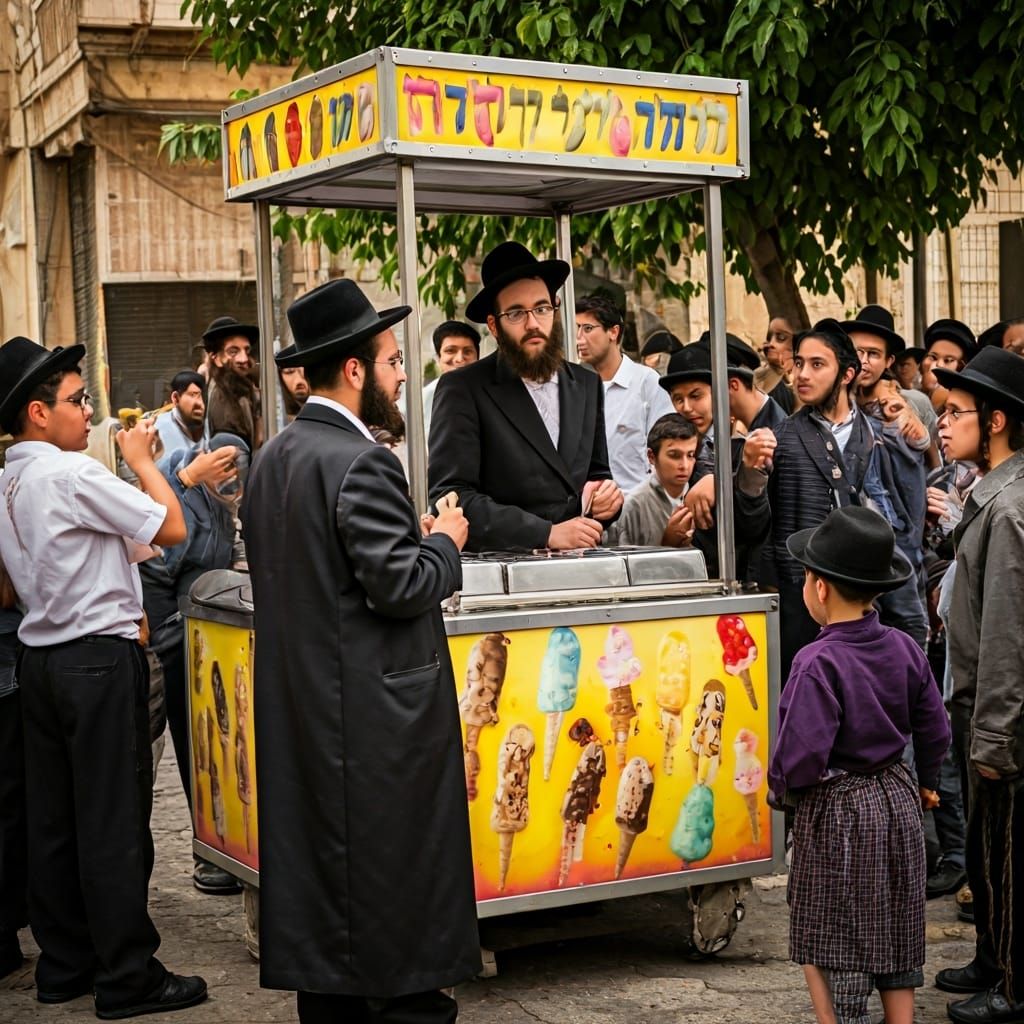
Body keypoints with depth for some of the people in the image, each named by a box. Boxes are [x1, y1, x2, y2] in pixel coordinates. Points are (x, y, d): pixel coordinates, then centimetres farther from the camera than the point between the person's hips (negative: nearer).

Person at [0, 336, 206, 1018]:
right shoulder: (71, 473, -16)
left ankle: (64, 965, 20)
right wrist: (143, 459, -1)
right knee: (115, 821, -3)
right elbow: (173, 527, -13)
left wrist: (125, 547, 21)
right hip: (100, 659, -9)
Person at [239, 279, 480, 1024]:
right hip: (378, 711, -9)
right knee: (400, 873, 0)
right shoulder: (361, 462, -18)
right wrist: (443, 543, -2)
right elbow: (400, 586, -22)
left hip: (297, 709, 9)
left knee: (319, 863, 14)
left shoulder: (273, 458, 10)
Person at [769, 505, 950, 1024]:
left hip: (836, 812, -7)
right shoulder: (903, 649, -2)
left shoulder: (818, 664, -23)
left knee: (830, 947, 5)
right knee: (896, 933, 18)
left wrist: (781, 789, -5)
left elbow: (803, 755, -26)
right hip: (899, 803, 7)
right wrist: (924, 782, 24)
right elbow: (934, 729, 7)